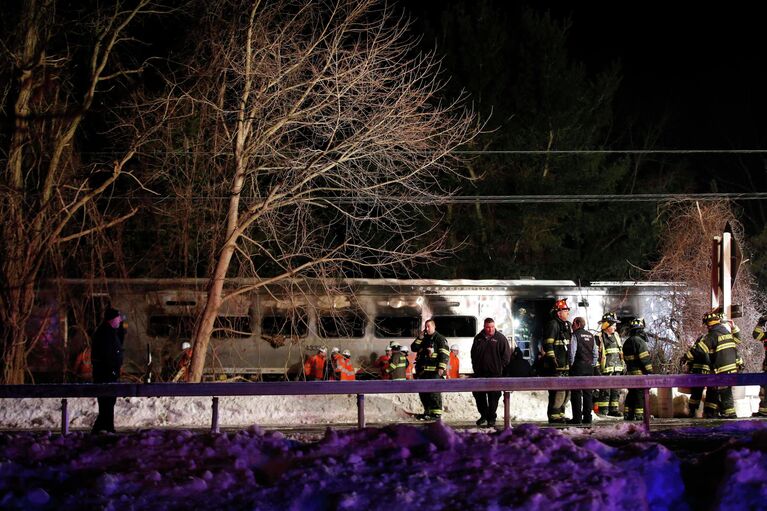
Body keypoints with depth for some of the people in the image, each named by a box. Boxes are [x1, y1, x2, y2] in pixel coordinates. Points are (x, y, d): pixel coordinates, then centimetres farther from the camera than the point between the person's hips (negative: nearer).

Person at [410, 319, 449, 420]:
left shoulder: (440, 338, 0)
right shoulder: (424, 339, 22)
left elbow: (444, 354, -8)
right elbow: (414, 348, 14)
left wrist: (441, 367, -17)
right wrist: (420, 338, 2)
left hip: (434, 371, -8)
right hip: (423, 371, 8)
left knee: (434, 392, -14)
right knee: (423, 392, 10)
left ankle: (436, 413, -15)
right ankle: (428, 412, 20)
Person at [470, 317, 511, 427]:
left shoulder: (500, 338, -1)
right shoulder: (478, 338, 10)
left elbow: (506, 354, -1)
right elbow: (473, 353, 19)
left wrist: (500, 367, -4)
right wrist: (475, 366, 9)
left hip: (494, 373, -4)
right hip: (480, 373, 4)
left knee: (493, 397, -3)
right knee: (478, 394, 7)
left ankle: (491, 418, 4)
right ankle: (483, 415, 22)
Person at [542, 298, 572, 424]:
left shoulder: (567, 325, 18)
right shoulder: (553, 324, -10)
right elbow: (548, 344, -17)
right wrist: (552, 360, -22)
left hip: (565, 365, 10)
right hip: (555, 366, -10)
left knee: (566, 391, 13)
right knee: (558, 392, -11)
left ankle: (560, 414, 21)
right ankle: (554, 417, -7)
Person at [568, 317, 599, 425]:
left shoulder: (575, 335, -7)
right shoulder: (591, 336, 13)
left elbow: (572, 352, -13)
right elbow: (595, 353, 12)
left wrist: (571, 364, -2)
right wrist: (593, 365, 16)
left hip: (578, 367, -6)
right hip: (589, 367, 6)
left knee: (576, 393, -3)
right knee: (587, 393, 8)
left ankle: (577, 418, -7)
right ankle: (587, 417, 7)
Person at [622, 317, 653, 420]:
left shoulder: (627, 343, 14)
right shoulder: (639, 341, -14)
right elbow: (645, 358, -17)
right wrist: (649, 371, -13)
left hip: (630, 371, 8)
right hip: (640, 372, -8)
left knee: (631, 393, 13)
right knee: (641, 393, -5)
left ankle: (628, 414, 15)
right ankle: (640, 414, -7)